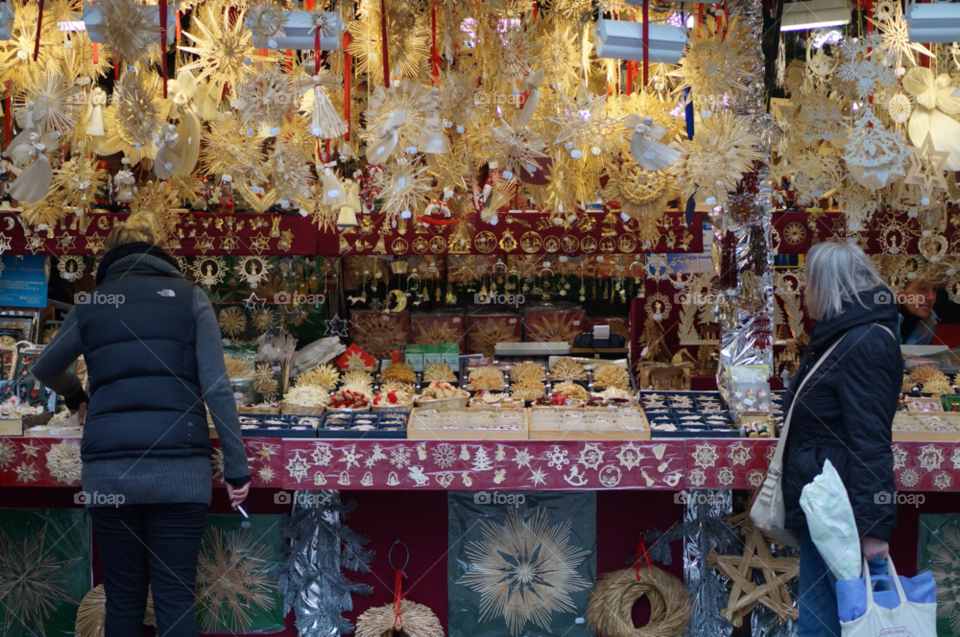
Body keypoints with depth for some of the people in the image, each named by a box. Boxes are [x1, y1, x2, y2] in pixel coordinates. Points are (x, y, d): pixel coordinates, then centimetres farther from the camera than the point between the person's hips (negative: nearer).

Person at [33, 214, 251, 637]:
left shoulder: (91, 303, 11)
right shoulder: (189, 298, 6)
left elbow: (45, 369, 25)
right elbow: (216, 387, -2)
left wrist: (75, 397, 46)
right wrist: (237, 467, 0)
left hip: (109, 471, 1)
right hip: (180, 470, -1)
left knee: (123, 601, 9)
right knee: (175, 601, 2)